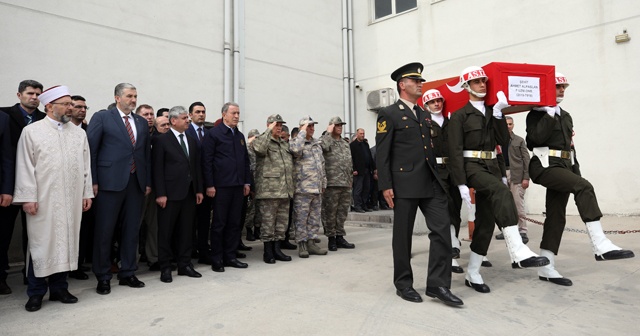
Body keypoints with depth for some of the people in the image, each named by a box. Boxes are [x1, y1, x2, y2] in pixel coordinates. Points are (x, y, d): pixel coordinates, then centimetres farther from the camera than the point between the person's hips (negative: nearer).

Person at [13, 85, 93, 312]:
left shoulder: (79, 133, 10)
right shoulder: (31, 132, 0)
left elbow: (86, 166, 9)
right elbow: (25, 167, -3)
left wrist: (87, 193, 5)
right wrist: (28, 197, -9)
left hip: (71, 200, 3)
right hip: (42, 200, -3)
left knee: (66, 242, 8)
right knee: (41, 243, 3)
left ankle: (59, 288, 21)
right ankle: (36, 293, 17)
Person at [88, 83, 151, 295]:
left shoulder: (142, 122, 14)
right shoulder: (101, 118, 0)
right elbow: (90, 150, -4)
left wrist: (148, 182, 9)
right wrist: (93, 181, -9)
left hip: (136, 183, 5)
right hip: (110, 182, -4)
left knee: (132, 230, 10)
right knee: (104, 231, 4)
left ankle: (127, 274, 22)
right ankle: (103, 277, 17)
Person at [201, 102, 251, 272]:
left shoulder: (240, 136, 15)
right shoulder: (213, 133, -4)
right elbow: (207, 161, -9)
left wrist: (247, 182, 11)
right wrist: (209, 185, -13)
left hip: (238, 186, 6)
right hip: (221, 186, -6)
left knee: (235, 223, 10)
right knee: (219, 223, 3)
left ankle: (230, 256, 21)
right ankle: (216, 259, 14)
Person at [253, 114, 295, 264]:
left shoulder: (285, 144, 21)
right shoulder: (261, 140, -1)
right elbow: (259, 148, -26)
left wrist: (290, 186, 19)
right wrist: (269, 131, -16)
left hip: (285, 190, 7)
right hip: (268, 189, -7)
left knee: (282, 221, 11)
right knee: (268, 221, -1)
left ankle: (277, 249, 21)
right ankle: (268, 251, 9)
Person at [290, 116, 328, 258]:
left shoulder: (317, 144, 17)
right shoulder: (295, 142, -4)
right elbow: (296, 149, -30)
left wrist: (323, 183, 18)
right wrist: (303, 132, -18)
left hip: (317, 188, 7)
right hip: (302, 188, -7)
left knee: (315, 218, 11)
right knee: (301, 218, 0)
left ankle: (311, 243, 21)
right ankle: (302, 245, 9)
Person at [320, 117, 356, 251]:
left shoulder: (345, 143, 20)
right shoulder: (325, 140, 0)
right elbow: (323, 146, -26)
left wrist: (351, 178, 18)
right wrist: (329, 133, -12)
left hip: (346, 184, 6)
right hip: (332, 183, -6)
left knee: (342, 212, 10)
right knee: (330, 212, -1)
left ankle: (340, 237, 19)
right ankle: (331, 238, 9)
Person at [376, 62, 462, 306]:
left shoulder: (424, 115, 19)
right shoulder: (388, 114, -2)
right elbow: (382, 154, -8)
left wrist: (437, 178, 17)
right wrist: (386, 186, -14)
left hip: (431, 182, 6)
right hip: (405, 184, -6)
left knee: (442, 229, -2)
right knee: (403, 235, 3)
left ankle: (437, 284, 7)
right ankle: (403, 284, 18)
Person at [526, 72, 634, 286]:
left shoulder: (566, 116, 22)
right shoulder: (537, 114, -1)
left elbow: (570, 148, 22)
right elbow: (537, 137, -20)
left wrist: (576, 173, 15)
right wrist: (550, 113, -14)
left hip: (563, 166, 8)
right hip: (545, 166, -8)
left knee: (556, 217, 4)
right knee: (584, 188, -28)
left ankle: (546, 268, 8)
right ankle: (600, 246, -28)